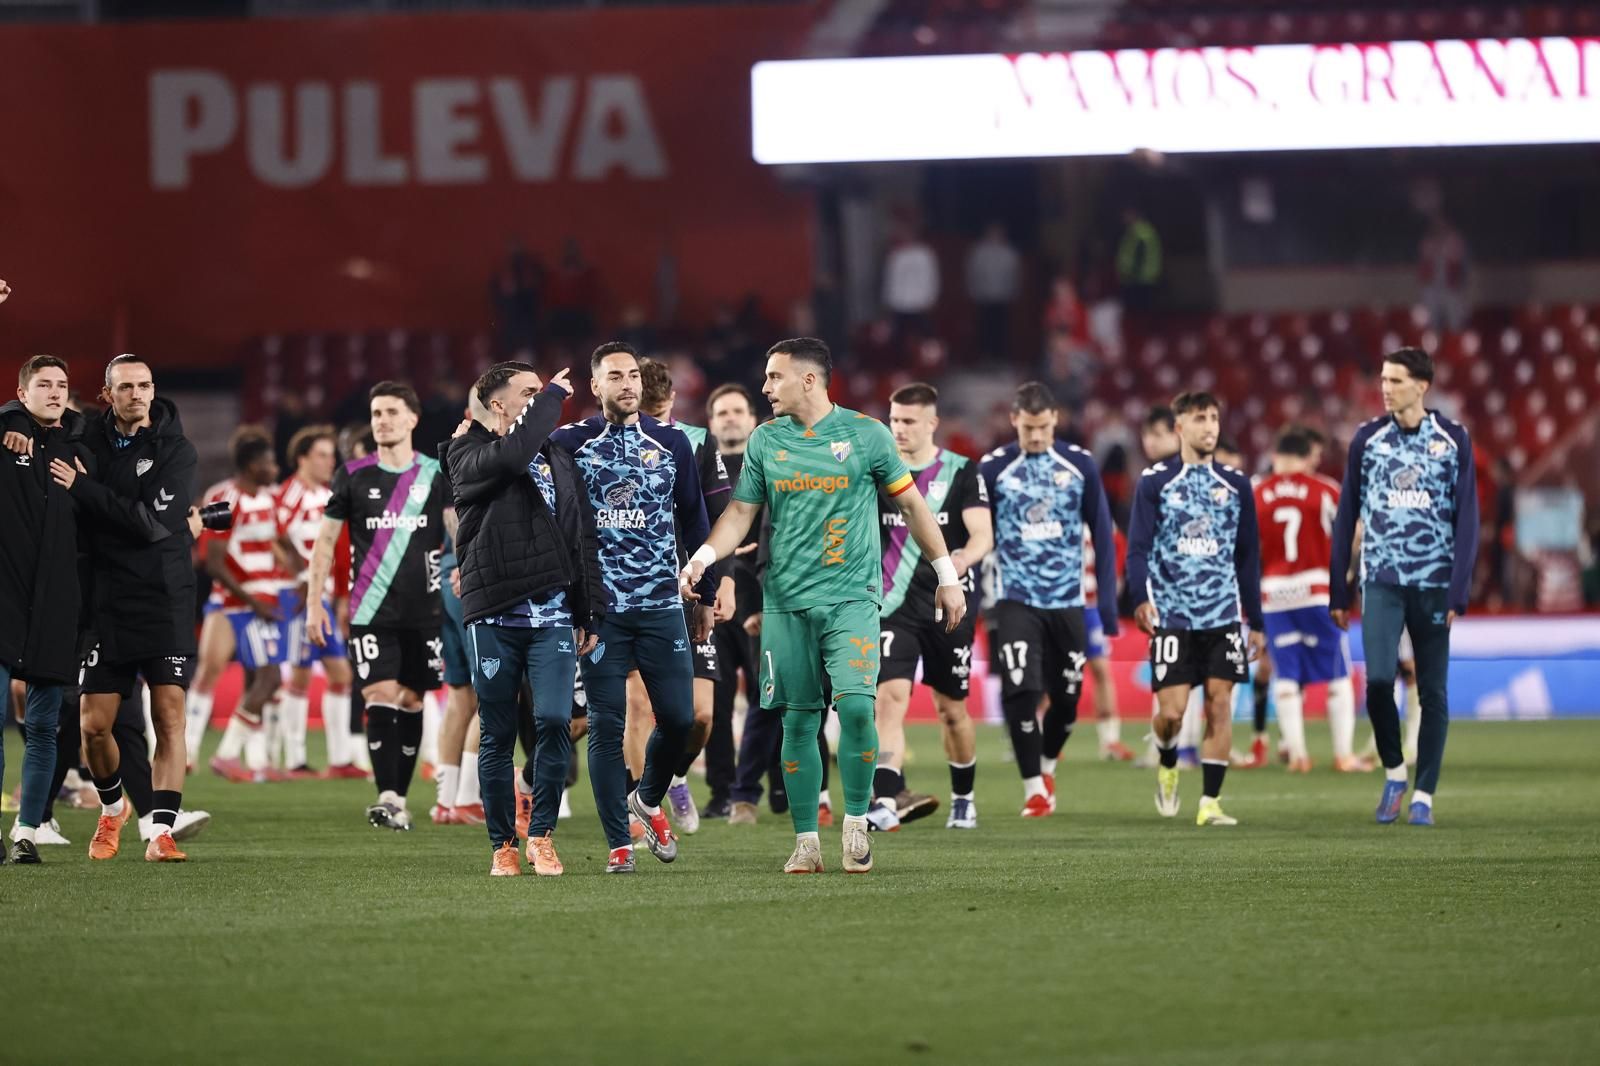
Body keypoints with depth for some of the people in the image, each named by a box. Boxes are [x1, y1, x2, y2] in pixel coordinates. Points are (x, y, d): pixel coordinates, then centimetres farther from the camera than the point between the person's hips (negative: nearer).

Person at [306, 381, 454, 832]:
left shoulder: (436, 475, 4)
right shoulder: (353, 475, 4)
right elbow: (325, 541, 8)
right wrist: (314, 601, 2)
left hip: (423, 610, 1)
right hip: (372, 612, -1)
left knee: (411, 702, 4)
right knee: (381, 697, -14)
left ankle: (400, 799, 12)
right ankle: (386, 799, -19)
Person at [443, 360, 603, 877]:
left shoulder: (560, 460, 15)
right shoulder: (468, 455, 0)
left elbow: (584, 540, 16)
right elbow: (513, 452, -23)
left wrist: (589, 615, 11)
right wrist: (552, 397, -11)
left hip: (553, 616, 3)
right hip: (493, 619, -3)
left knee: (555, 721, -12)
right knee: (498, 735, 3)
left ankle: (541, 834, 0)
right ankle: (503, 844, 13)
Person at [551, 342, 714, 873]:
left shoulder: (671, 443, 7)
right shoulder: (570, 443, 1)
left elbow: (693, 520, 14)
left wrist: (706, 595, 16)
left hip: (661, 605, 2)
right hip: (599, 609, -2)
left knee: (678, 718, -2)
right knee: (606, 725, -2)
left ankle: (648, 800, 28)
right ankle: (619, 844, 5)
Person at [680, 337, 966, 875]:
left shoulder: (865, 434, -1)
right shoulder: (765, 441, 7)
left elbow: (912, 505, 7)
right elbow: (740, 513, 10)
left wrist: (947, 576, 8)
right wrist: (703, 557, -8)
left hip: (851, 596, -3)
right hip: (786, 602, 3)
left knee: (855, 704, -19)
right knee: (798, 719, 2)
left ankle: (856, 824, -3)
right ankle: (806, 842, 9)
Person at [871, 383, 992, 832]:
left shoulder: (962, 472, -2)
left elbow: (983, 535, -13)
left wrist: (964, 558, -33)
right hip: (895, 606, 1)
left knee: (952, 709, 10)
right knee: (890, 697, -18)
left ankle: (963, 799, 31)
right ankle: (887, 801, -25)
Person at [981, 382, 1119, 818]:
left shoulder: (1080, 466, 1)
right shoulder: (994, 469, -2)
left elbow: (1102, 536, 6)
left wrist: (1108, 603, 2)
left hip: (1067, 602, 2)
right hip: (1016, 600, -2)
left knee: (1067, 697, 7)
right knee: (1021, 692, -15)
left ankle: (1047, 768, 34)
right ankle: (1034, 789, -5)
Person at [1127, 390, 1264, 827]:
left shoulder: (1235, 485, 10)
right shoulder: (1156, 483, 2)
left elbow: (1248, 557, 14)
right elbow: (1138, 548, -3)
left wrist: (1256, 621, 12)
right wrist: (1140, 598, -20)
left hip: (1223, 616, 2)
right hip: (1172, 615, -2)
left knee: (1219, 705, -5)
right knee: (1172, 711, -7)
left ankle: (1210, 802, 0)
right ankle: (1167, 765, 25)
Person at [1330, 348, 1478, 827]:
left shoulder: (1453, 440, 0)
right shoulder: (1368, 438, 4)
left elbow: (1466, 518, -1)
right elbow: (1346, 516, 8)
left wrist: (1458, 593, -8)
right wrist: (1338, 591, 6)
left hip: (1433, 584, 0)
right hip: (1382, 583, 0)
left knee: (1433, 692, 2)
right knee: (1378, 681, -14)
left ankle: (1424, 794, 10)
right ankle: (1393, 773, 8)